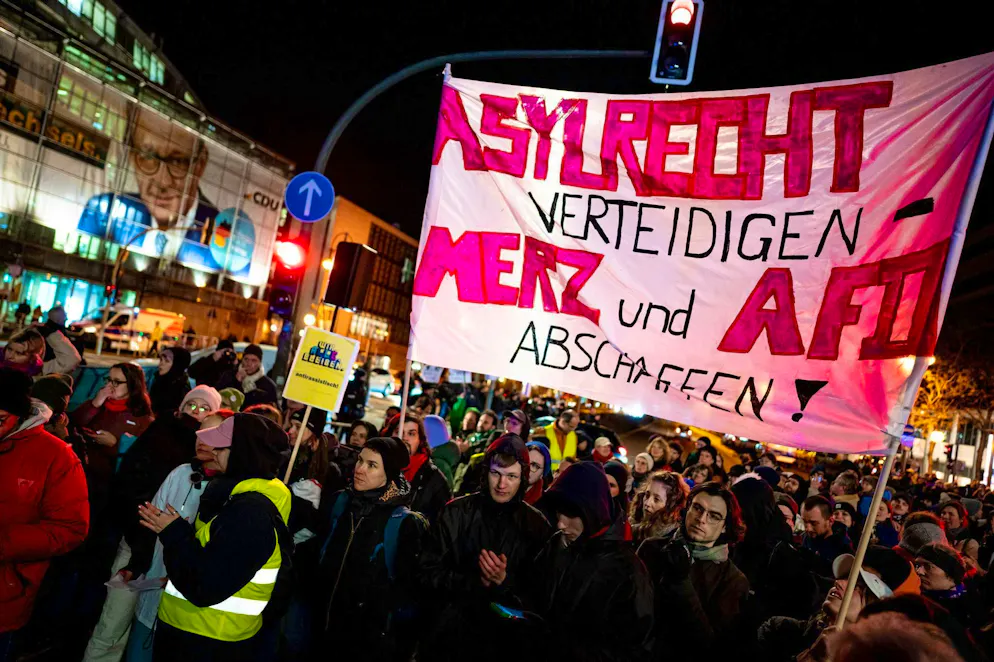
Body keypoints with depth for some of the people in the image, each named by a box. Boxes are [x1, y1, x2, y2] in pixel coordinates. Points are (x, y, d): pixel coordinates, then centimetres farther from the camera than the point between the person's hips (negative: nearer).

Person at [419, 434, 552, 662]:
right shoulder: (455, 511, -6)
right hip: (447, 630, 0)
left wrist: (505, 582, -22)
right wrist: (475, 582, -21)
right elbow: (429, 572, -7)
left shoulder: (536, 525, -5)